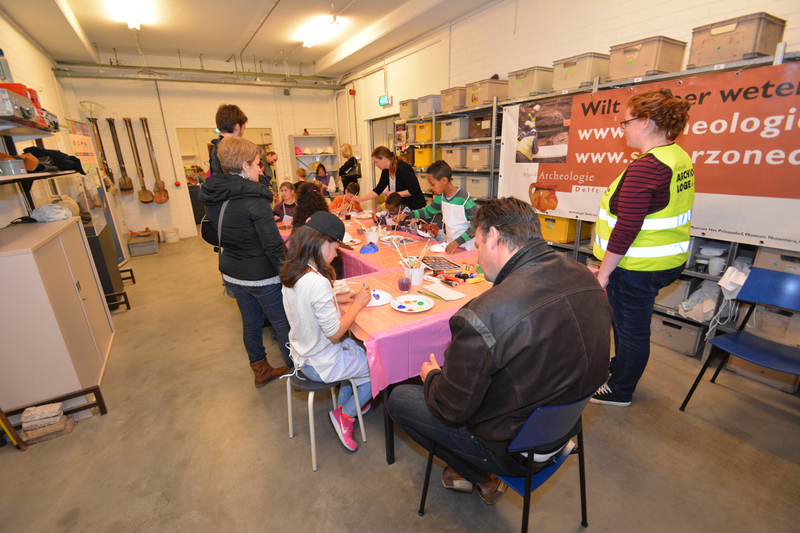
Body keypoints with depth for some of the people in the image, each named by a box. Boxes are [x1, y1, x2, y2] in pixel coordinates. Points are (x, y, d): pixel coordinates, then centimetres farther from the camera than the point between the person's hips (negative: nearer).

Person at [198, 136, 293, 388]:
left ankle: (261, 370, 39)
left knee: (250, 322, 21)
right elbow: (273, 246, -24)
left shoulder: (212, 197, 2)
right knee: (282, 323, 8)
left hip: (231, 273, 8)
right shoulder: (253, 199, -23)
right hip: (261, 276, -8)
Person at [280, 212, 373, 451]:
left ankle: (345, 405, 31)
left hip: (303, 353, 9)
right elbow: (334, 332, -26)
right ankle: (346, 414, 21)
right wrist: (358, 303, -15)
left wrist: (338, 298, 5)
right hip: (321, 365, -9)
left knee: (358, 347, 25)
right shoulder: (317, 282, -33)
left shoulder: (291, 273, -4)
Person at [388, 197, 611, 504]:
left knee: (398, 399, 6)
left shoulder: (484, 317, -35)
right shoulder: (587, 279, -11)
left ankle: (482, 477, 20)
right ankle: (478, 471, 28)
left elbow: (451, 410, -21)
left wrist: (431, 375, 1)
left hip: (516, 451, -7)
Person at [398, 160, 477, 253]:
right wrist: (406, 215, 11)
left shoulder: (464, 198, -17)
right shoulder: (440, 197, 4)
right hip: (450, 244, 6)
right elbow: (428, 211, 21)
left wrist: (458, 241, -23)